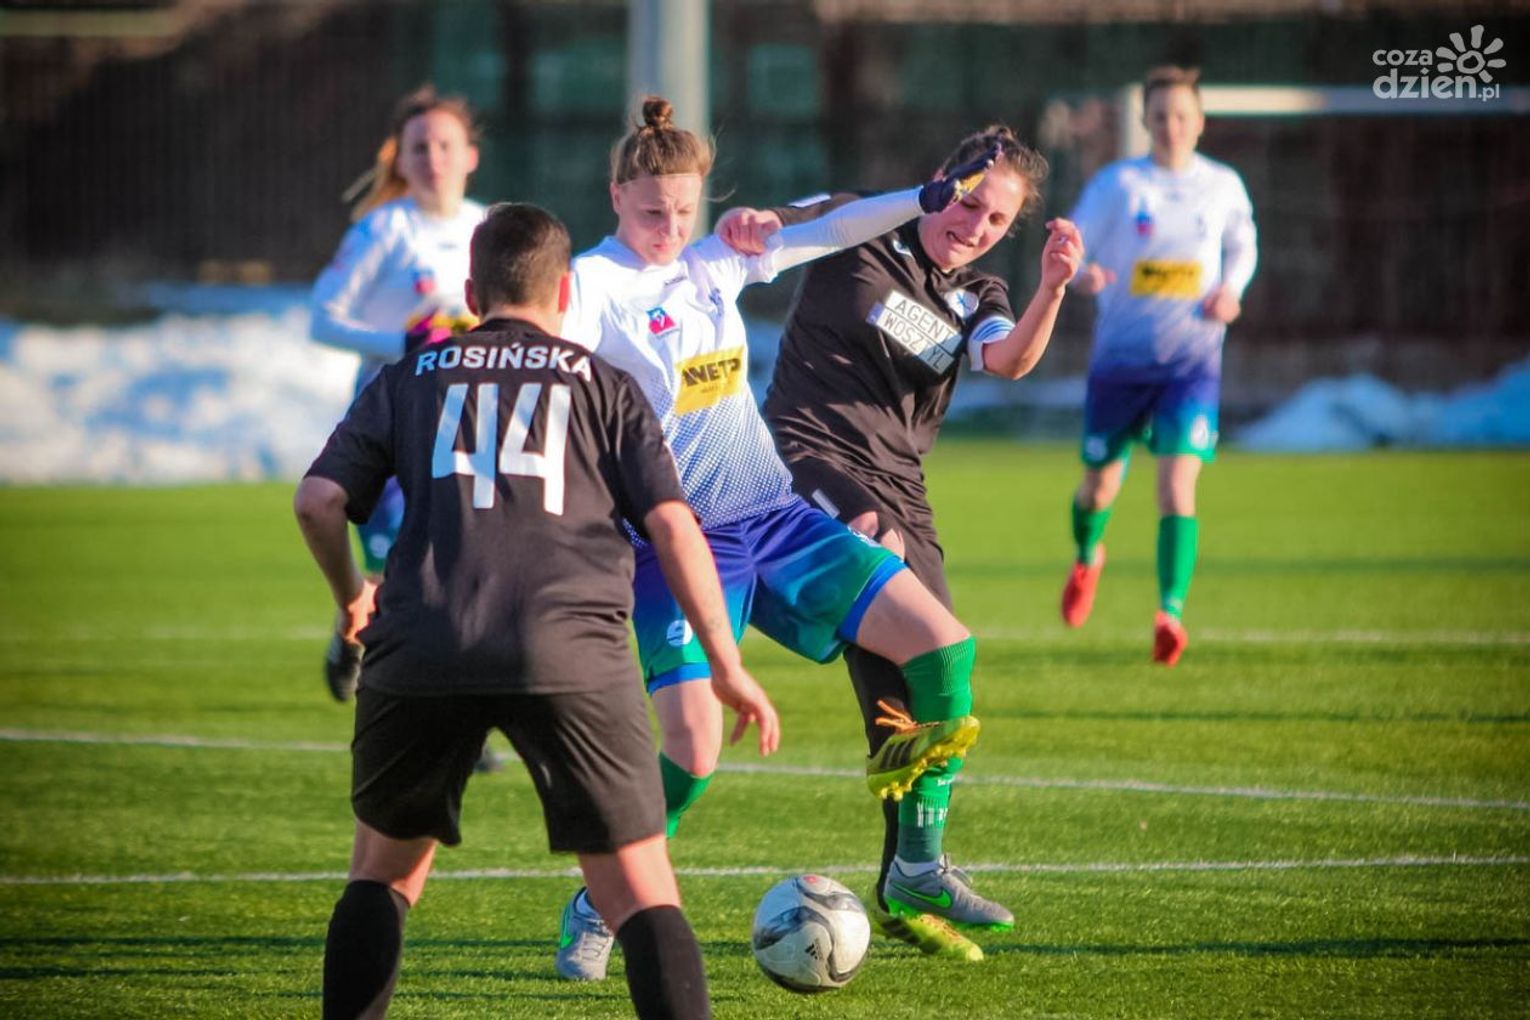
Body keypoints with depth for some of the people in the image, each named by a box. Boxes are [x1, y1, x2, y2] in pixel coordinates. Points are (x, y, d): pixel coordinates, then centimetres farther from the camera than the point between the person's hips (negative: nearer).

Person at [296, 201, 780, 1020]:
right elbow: (672, 524, 8)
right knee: (640, 892, 0)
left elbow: (320, 500, 11)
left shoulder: (410, 379, 21)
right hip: (571, 657, -2)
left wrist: (350, 597, 30)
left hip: (420, 652, 2)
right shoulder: (603, 385, 18)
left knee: (385, 865, 23)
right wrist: (727, 666, 12)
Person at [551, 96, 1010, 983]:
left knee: (942, 644, -3)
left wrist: (926, 200, 14)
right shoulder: (593, 284, -9)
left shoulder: (714, 264, 9)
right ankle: (598, 909, 4)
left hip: (776, 516, 7)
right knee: (691, 744, -20)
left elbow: (824, 234, 19)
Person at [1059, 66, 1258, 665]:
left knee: (1178, 485, -18)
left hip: (1193, 361, 0)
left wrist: (1231, 291, -1)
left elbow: (1242, 246, 19)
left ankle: (1171, 612, -19)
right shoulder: (1116, 184, -5)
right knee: (1100, 485, 13)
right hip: (1120, 357, 0)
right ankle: (1088, 557, 47)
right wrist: (1081, 276, -26)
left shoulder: (1223, 187, 2)